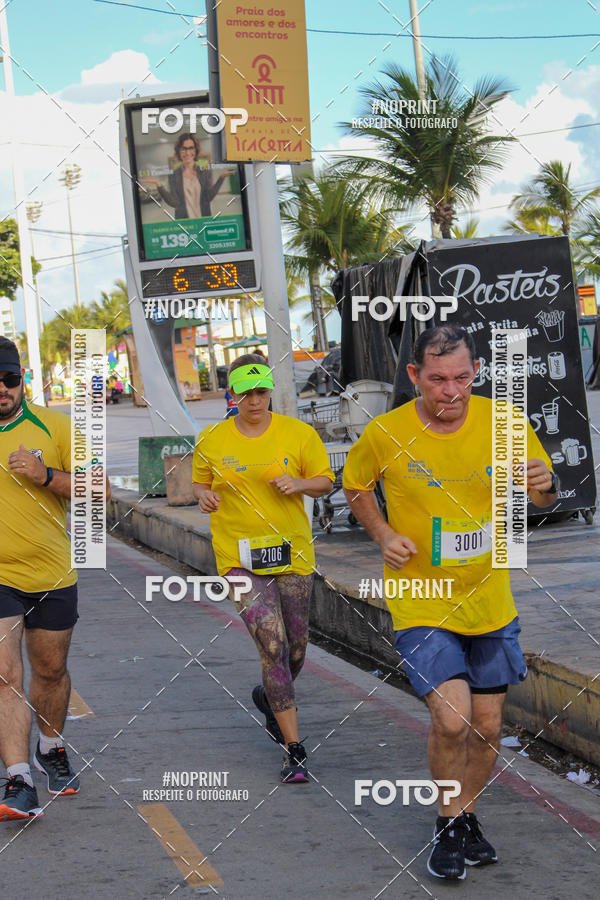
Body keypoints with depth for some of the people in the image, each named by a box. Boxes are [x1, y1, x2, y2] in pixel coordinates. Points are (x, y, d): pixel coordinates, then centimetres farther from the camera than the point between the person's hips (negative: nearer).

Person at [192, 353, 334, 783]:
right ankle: (294, 749, -8)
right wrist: (204, 495, -8)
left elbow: (325, 481, 6)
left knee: (296, 648, 11)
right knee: (273, 644, -14)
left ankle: (270, 698, 47)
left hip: (293, 553, 2)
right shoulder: (212, 441, 0)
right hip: (240, 558, -2)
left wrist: (298, 484, -15)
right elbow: (200, 482, 15)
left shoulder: (299, 434, -1)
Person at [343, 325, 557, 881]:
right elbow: (355, 487, 8)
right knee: (452, 718, -17)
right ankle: (448, 825, 8)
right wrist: (384, 536, -9)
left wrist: (546, 485, -19)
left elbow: (540, 497, 5)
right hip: (421, 602, -3)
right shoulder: (385, 434, -12)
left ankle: (467, 817, 35)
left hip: (490, 603, 3)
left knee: (487, 726, 10)